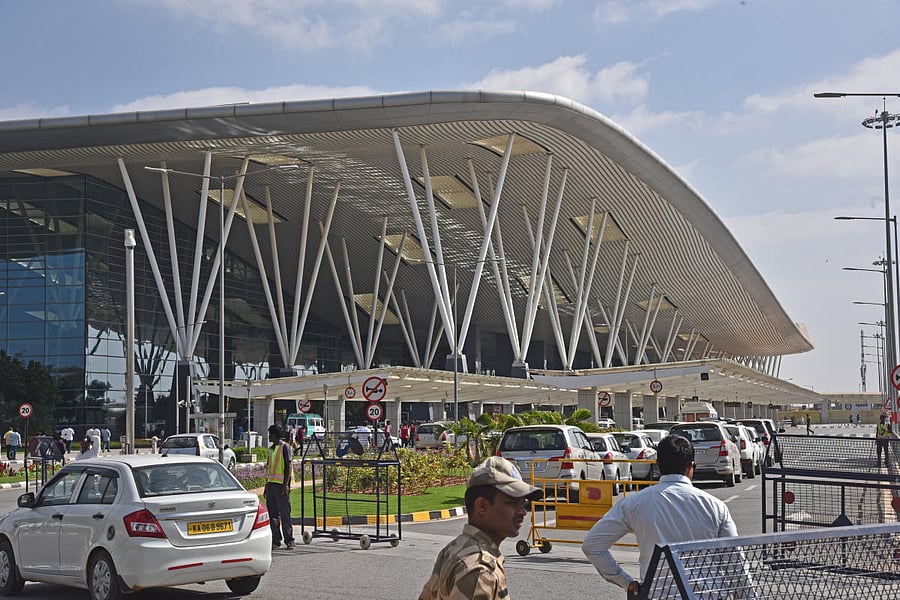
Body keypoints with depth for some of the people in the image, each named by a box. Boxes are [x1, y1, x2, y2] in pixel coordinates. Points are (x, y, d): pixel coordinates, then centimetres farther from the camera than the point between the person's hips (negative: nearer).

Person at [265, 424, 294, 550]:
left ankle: (289, 540, -5)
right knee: (273, 514, 8)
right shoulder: (271, 448, 19)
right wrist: (267, 485, 19)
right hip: (271, 484, 8)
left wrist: (286, 485, -16)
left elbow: (289, 466, -10)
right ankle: (276, 541, 13)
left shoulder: (284, 447, -4)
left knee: (285, 514, -7)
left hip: (281, 484, -8)